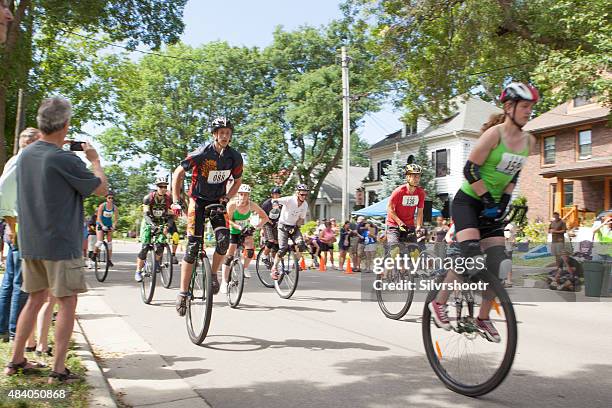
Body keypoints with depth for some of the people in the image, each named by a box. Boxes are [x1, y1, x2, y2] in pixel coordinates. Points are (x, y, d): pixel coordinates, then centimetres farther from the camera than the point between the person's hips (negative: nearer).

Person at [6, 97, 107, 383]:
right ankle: (58, 370, 4)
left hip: (29, 243, 8)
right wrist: (95, 160, 7)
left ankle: (16, 360, 27)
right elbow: (101, 189, -8)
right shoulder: (65, 161, -18)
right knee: (67, 302, 2)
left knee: (35, 298, 19)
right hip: (61, 244, -7)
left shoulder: (25, 155, 6)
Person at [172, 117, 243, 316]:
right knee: (193, 246, -10)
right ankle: (183, 292, -1)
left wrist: (226, 198, -6)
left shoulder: (235, 157, -8)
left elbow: (237, 181, 9)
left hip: (217, 202, 3)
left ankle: (213, 274, 7)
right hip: (198, 200, -3)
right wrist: (176, 201, -14)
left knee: (224, 239, -20)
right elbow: (178, 174, -10)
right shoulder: (201, 154, -19)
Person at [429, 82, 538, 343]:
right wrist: (488, 199, -18)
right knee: (471, 254, -23)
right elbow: (470, 169, -18)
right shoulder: (494, 133, -17)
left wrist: (503, 202, 1)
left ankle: (483, 318, 13)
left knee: (498, 262, -2)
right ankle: (438, 302, -4)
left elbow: (513, 174, 14)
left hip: (492, 205, 7)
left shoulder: (528, 141, 5)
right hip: (468, 201, -7)